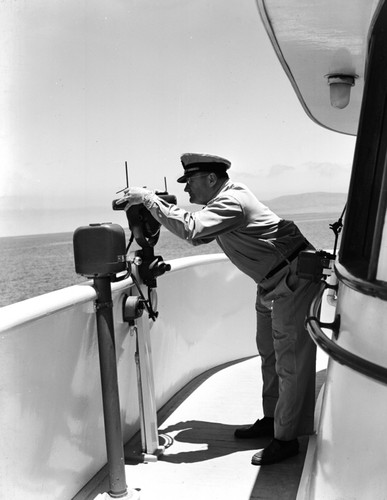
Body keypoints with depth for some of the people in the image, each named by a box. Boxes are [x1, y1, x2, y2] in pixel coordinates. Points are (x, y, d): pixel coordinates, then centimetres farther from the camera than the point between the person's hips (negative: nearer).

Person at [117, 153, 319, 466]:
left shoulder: (231, 202, -23)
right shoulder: (226, 198, 8)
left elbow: (192, 230, -37)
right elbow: (201, 236, 17)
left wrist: (149, 200, -30)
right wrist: (163, 208, 3)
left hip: (294, 279, -11)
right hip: (272, 283, 11)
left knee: (291, 362, -6)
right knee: (269, 354, 18)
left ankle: (287, 439, 1)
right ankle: (271, 420, 30)